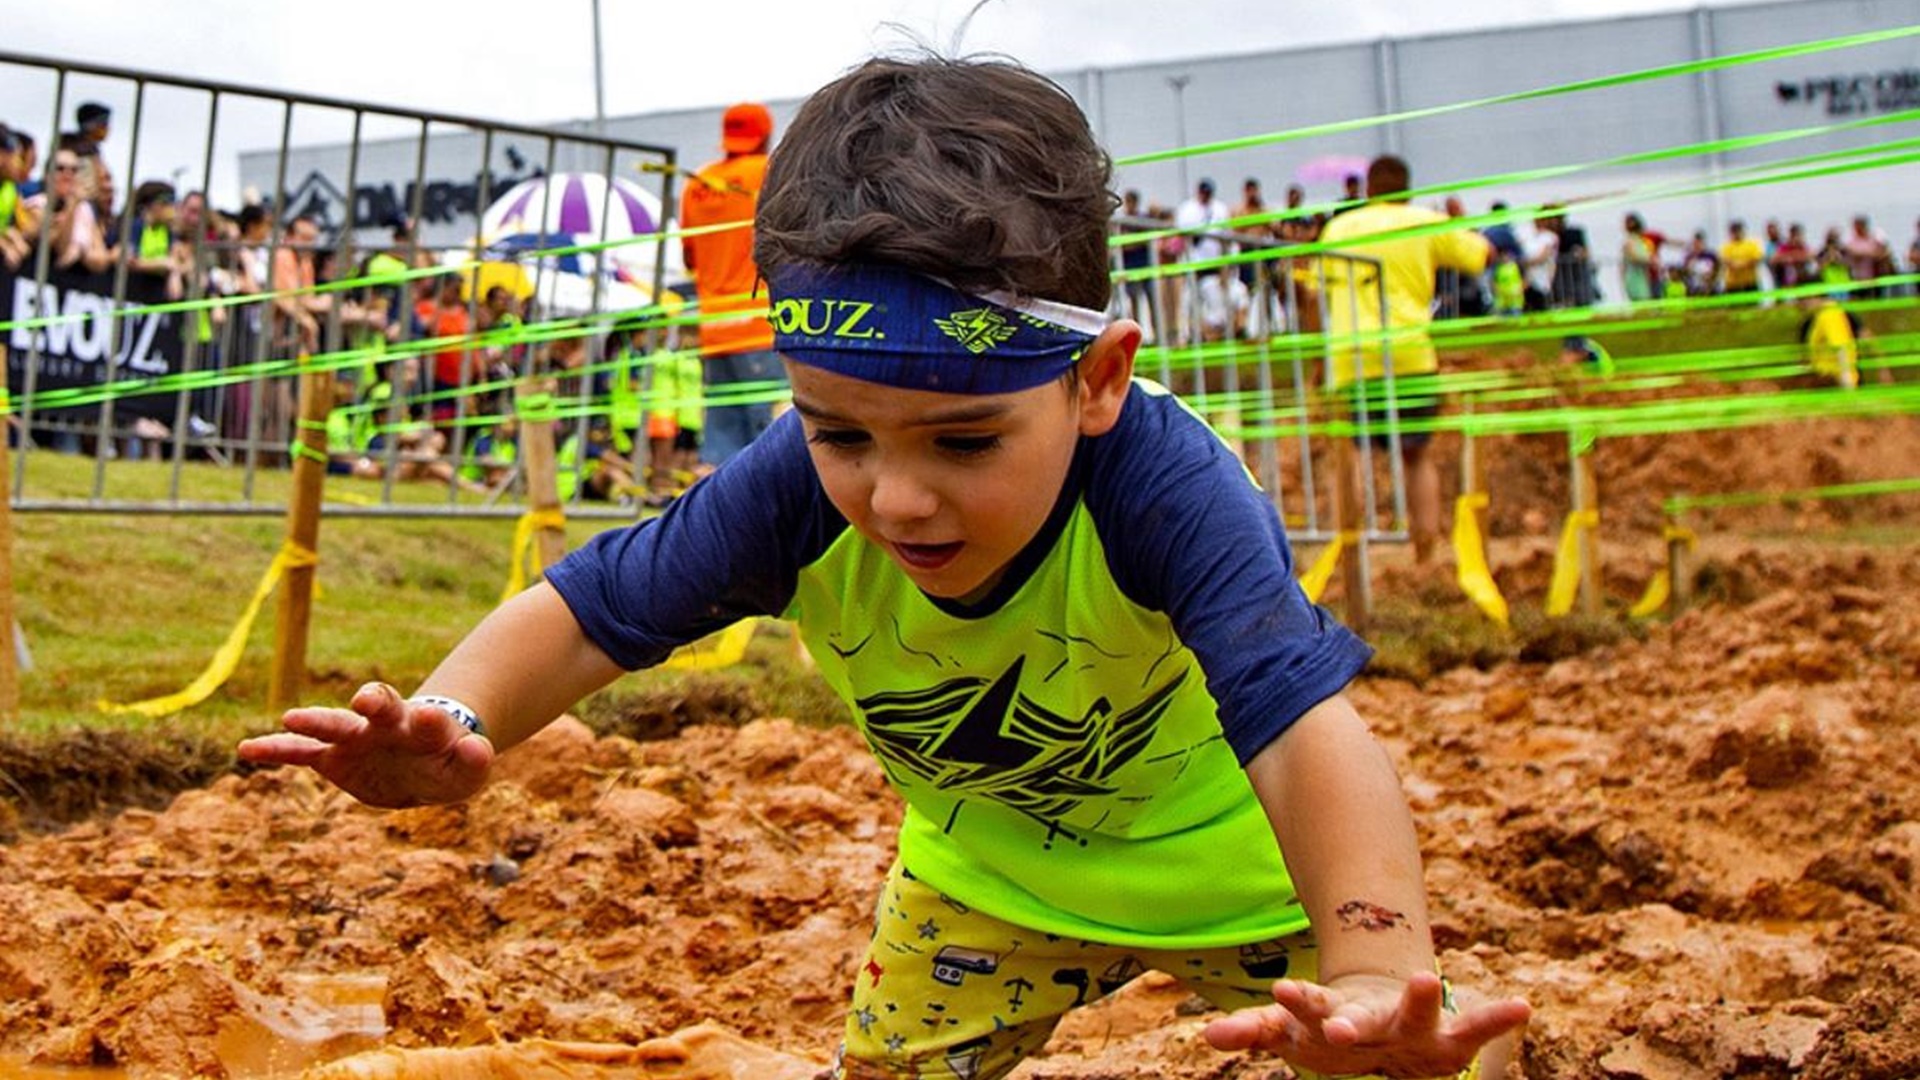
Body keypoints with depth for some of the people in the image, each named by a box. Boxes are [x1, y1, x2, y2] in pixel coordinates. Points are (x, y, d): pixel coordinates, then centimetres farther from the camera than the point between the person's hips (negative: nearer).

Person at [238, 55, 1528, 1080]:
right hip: (990, 869, 3)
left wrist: (1375, 973, -69)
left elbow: (1304, 727, -51)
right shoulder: (797, 493, -28)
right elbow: (583, 617, -21)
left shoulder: (1160, 483, -40)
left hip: (1229, 859, -3)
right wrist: (449, 721, -44)